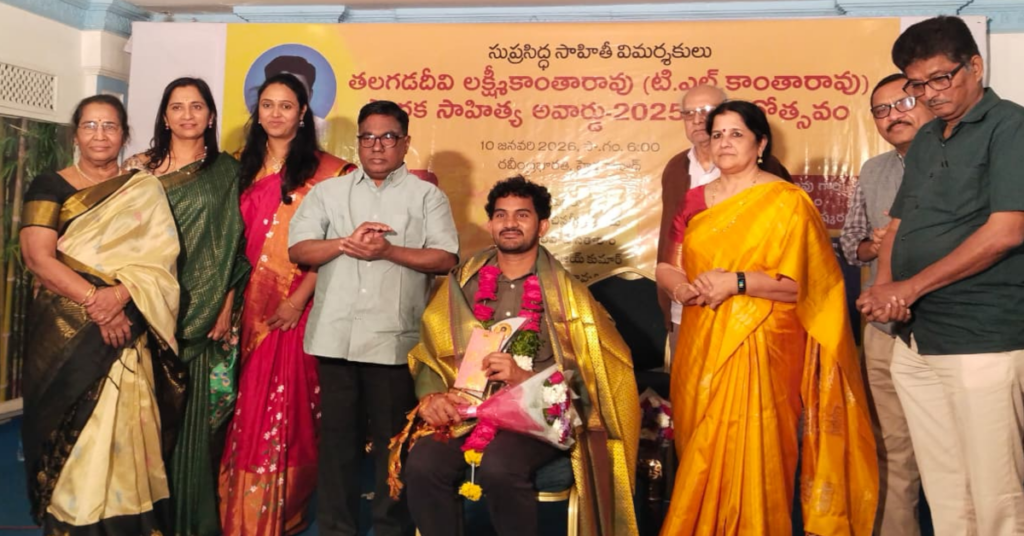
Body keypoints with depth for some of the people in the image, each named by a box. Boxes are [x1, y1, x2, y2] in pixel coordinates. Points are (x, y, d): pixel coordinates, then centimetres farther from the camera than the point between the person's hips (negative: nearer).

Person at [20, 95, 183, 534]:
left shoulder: (145, 190, 9)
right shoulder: (50, 186, 5)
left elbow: (159, 259, -2)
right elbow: (37, 257, -7)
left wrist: (119, 295, -19)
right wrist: (95, 301, -18)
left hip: (127, 331, 1)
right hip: (66, 332, -1)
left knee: (123, 432, 2)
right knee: (73, 436, 1)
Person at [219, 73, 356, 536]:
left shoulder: (324, 171, -5)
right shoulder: (247, 169, 13)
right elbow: (238, 241, 14)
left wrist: (298, 299, -16)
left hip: (299, 304, -5)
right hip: (254, 302, 5)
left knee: (284, 406, 1)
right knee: (251, 407, 10)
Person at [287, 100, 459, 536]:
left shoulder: (427, 196, 6)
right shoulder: (328, 192, 14)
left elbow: (446, 259, -4)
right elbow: (298, 250, 5)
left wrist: (388, 251, -14)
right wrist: (346, 243, -11)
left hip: (394, 340, -2)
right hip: (336, 336, 3)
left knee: (392, 439, 5)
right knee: (338, 435, 10)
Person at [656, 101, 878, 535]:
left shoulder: (786, 201, -4)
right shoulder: (694, 201, 12)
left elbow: (802, 283, -10)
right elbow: (665, 265, 12)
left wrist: (737, 282, -19)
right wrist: (680, 286, -9)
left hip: (759, 347, -5)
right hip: (700, 348, 5)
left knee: (750, 457, -4)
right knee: (700, 457, 10)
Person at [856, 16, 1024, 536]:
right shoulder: (926, 138, 16)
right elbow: (897, 224, 18)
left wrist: (909, 287, -12)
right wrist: (884, 288, -2)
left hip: (982, 341, -7)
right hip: (916, 339, 7)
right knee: (943, 492, 14)